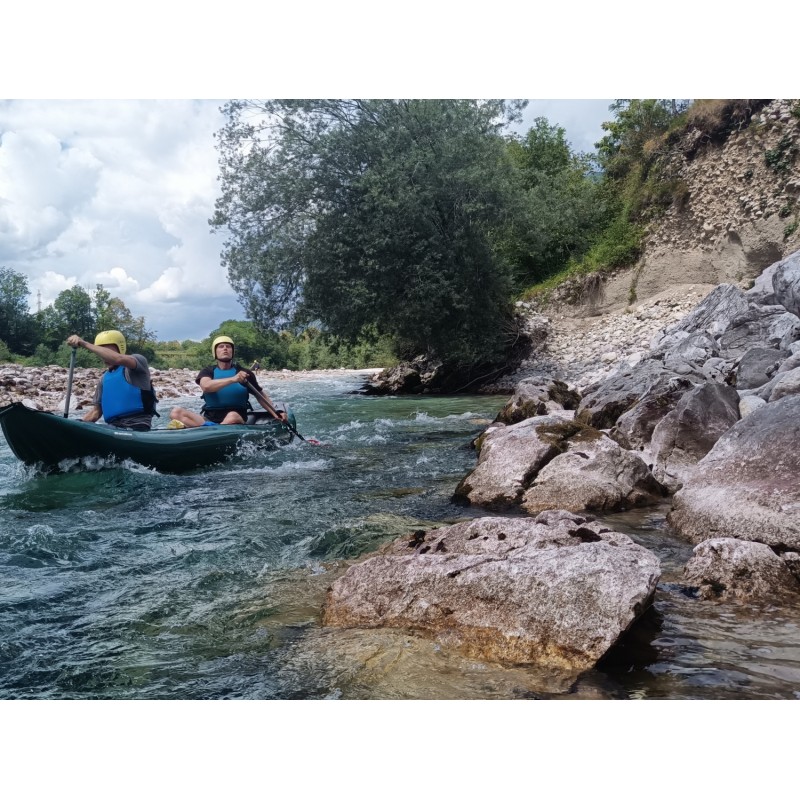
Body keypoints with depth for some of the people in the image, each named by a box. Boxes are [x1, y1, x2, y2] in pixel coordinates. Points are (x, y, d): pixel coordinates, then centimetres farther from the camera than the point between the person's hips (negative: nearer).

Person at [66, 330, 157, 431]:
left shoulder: (138, 360, 3)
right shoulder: (104, 379, 22)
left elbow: (118, 359, -21)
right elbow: (96, 411, 22)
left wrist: (84, 344, -20)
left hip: (137, 428, -6)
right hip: (114, 428, 6)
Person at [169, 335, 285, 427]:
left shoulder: (245, 373, 8)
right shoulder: (207, 372, 8)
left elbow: (261, 396, 18)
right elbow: (206, 386, -16)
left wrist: (276, 412, 2)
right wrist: (233, 379, -29)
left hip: (236, 421, -1)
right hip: (209, 418, 2)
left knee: (233, 416, -37)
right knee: (176, 412, -23)